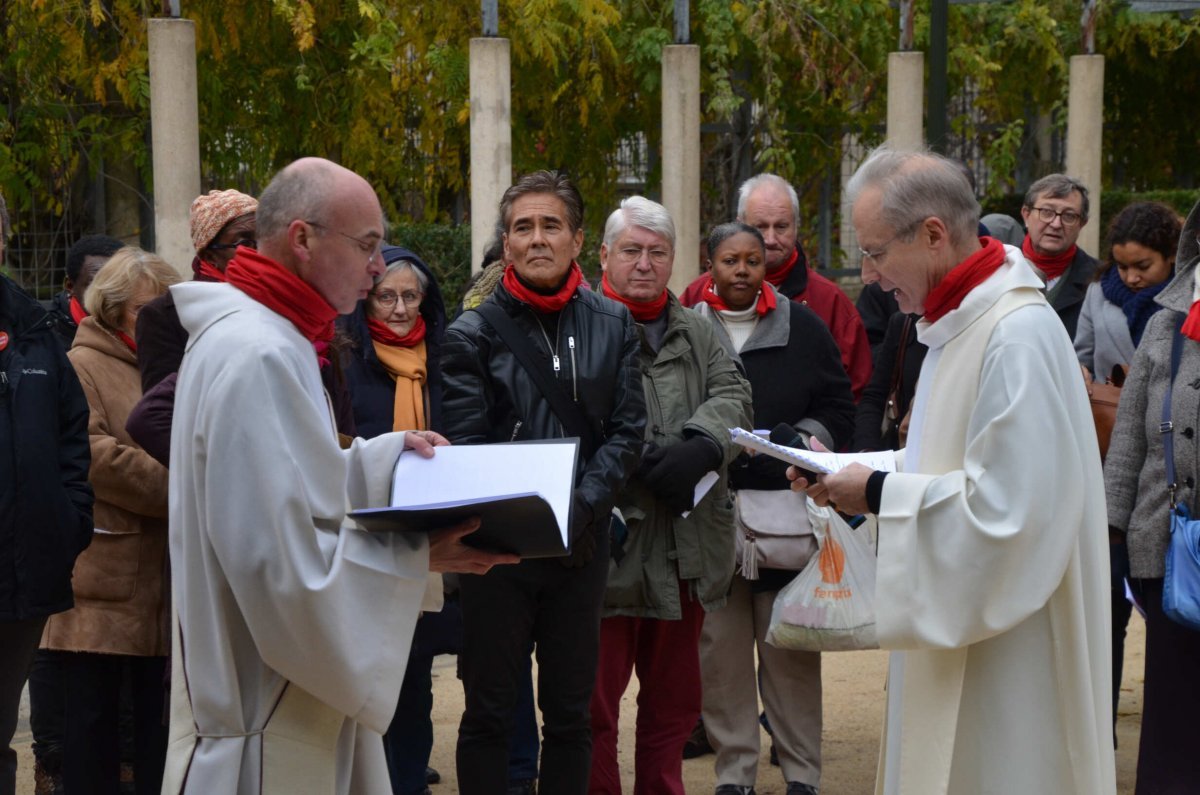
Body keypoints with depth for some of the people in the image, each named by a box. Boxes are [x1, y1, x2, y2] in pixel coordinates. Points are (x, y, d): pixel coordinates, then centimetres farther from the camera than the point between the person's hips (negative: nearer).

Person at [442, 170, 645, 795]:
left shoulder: (611, 326, 6)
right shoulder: (472, 334, -3)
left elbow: (626, 431, 2)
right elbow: (465, 445, -8)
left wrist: (584, 504, -12)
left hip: (581, 546, 3)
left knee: (570, 712, 11)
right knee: (488, 712, 5)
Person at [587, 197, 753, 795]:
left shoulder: (697, 332, 15)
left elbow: (732, 396, 2)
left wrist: (699, 447, -17)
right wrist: (650, 456, -22)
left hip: (685, 549, 6)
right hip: (611, 543, -6)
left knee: (674, 698, 17)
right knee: (597, 699, 0)